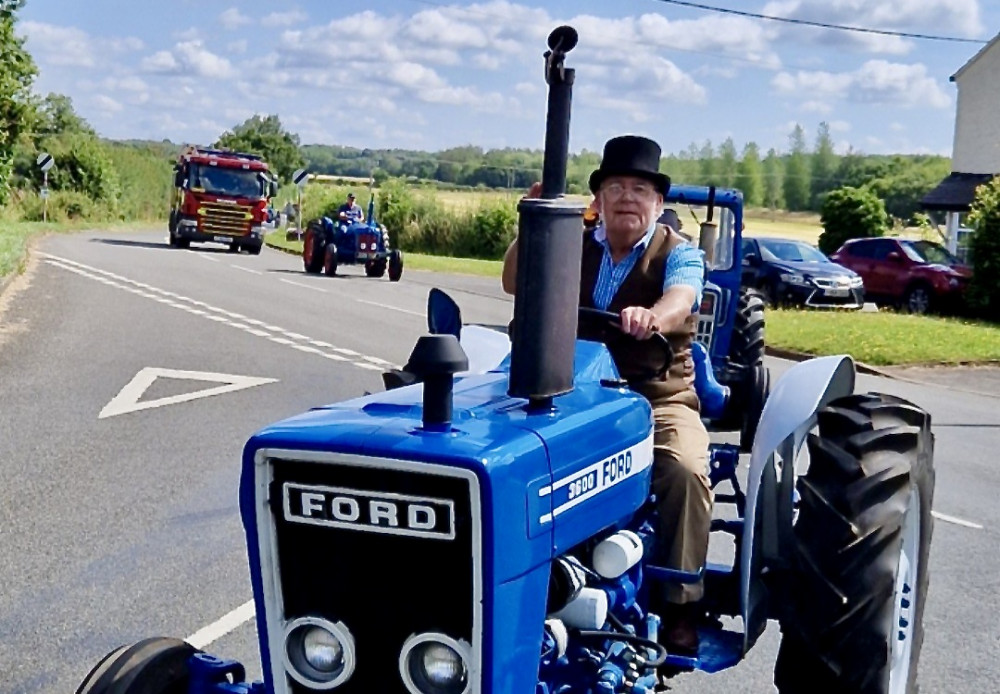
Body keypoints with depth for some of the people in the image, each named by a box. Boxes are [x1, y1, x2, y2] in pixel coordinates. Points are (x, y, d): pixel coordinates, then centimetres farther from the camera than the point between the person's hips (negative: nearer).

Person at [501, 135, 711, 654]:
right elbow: (516, 283, -2)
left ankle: (679, 605, -18)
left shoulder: (678, 253, -1)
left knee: (685, 469, -30)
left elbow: (680, 300, -23)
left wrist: (651, 317, -48)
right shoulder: (575, 246, 9)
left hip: (660, 397, -2)